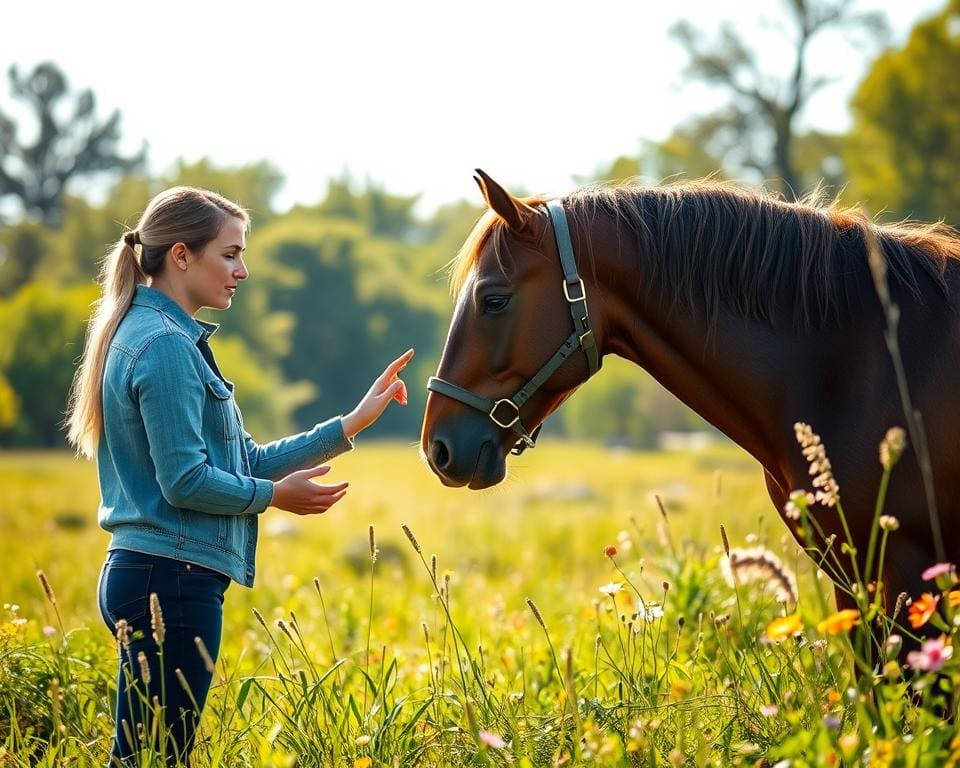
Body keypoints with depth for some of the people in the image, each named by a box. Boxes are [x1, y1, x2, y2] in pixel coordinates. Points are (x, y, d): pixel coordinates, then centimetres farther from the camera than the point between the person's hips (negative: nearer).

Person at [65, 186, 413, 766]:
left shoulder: (165, 338, 18)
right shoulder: (165, 346, -15)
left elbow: (248, 460, 17)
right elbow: (185, 480, -20)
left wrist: (354, 423, 15)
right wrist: (274, 495, -4)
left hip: (147, 578, 10)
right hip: (172, 581, -10)